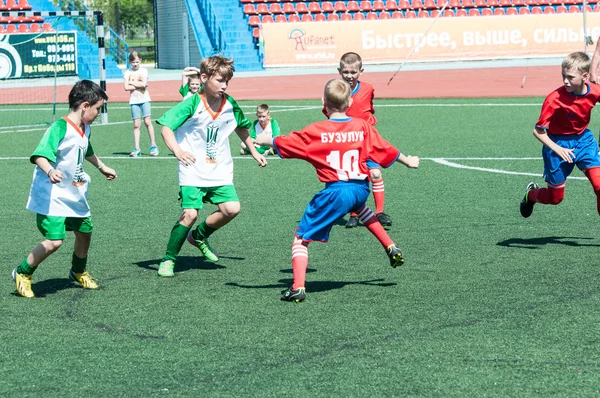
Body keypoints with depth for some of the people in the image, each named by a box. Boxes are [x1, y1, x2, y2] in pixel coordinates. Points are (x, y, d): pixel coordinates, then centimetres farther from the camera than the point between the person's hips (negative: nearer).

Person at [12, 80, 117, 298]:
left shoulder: (85, 129, 9)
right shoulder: (60, 128, -21)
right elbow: (39, 155, -32)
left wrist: (102, 167, 46)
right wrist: (50, 171, -51)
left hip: (75, 196, 9)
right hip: (52, 197, -9)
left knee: (85, 231, 17)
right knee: (54, 240, -17)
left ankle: (78, 272, 45)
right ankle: (22, 274, 3)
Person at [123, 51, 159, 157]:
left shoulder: (144, 70, 1)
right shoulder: (128, 72, 4)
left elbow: (144, 84, -14)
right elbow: (126, 87, -7)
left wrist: (132, 82, -8)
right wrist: (139, 85, -10)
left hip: (144, 99, -1)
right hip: (134, 100, 1)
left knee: (147, 121, -8)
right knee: (136, 124, 0)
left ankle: (153, 145, 2)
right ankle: (136, 149, -1)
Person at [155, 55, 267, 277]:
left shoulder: (230, 105, 1)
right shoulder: (192, 104, -15)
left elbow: (241, 128, 22)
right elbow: (166, 127, -19)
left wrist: (254, 152, 26)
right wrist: (177, 150, -35)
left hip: (220, 172, 5)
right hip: (193, 172, -5)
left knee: (231, 208, -10)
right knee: (190, 213, -16)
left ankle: (199, 235, 18)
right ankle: (168, 259, 1)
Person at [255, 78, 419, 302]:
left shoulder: (315, 132, -6)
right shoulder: (363, 127, 4)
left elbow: (281, 143, 2)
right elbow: (386, 151, 16)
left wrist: (257, 140, 19)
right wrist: (408, 161, 34)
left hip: (335, 192, -5)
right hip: (361, 189, 5)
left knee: (302, 237, 5)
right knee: (359, 206, 42)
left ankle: (298, 288, -9)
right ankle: (391, 248, 42)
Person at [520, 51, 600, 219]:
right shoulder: (554, 99, -27)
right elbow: (538, 131, -21)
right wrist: (557, 149, -32)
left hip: (583, 139, 3)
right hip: (558, 143, -3)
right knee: (555, 197, 10)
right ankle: (531, 194, 45)